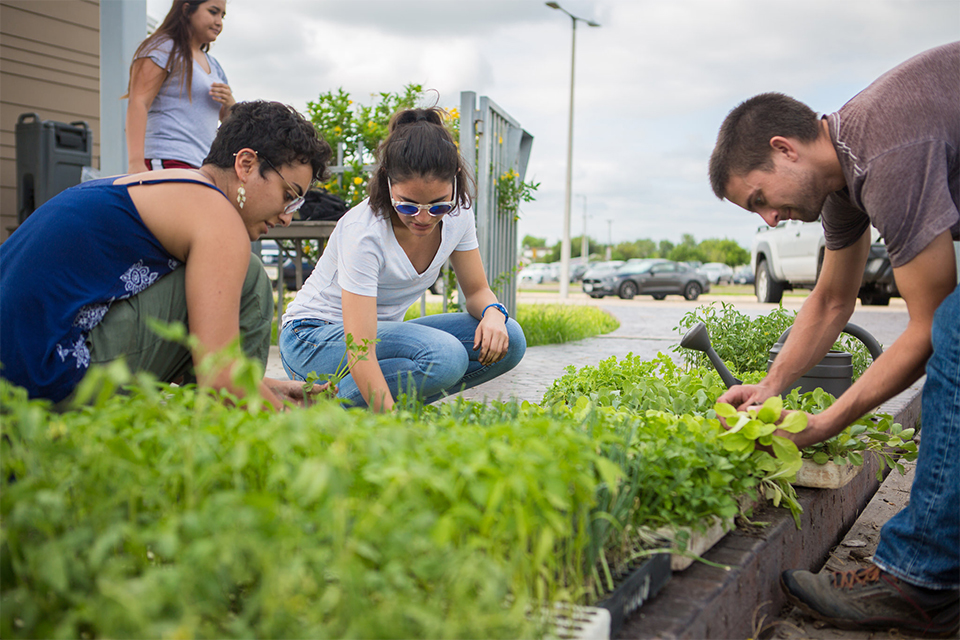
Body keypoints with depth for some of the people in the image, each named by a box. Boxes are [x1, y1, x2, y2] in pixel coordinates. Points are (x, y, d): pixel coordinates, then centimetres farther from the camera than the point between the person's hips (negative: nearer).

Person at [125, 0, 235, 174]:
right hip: (167, 162, -8)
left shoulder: (213, 65, 26)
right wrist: (136, 162, -24)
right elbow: (138, 103, -11)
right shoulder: (163, 47, 2)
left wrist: (229, 103, 2)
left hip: (202, 167, 8)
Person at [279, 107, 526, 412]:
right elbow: (359, 355, -35)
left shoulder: (457, 214, -11)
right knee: (443, 355, -33)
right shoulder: (363, 232, -29)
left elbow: (477, 290, 2)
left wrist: (493, 312, -21)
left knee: (507, 341, -13)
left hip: (382, 331, 7)